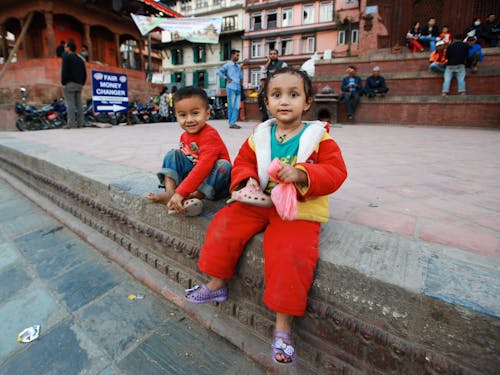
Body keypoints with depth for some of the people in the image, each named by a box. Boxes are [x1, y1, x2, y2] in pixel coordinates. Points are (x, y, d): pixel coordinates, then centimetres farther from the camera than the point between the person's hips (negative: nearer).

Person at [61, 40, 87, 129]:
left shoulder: (67, 57, -4)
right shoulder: (80, 59, 18)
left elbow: (64, 71, -12)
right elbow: (84, 74, 16)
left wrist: (63, 83, -9)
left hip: (69, 84, -7)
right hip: (79, 85, 7)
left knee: (70, 104, -10)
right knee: (78, 104, 5)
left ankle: (71, 123, -13)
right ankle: (80, 123, 5)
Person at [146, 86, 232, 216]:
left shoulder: (210, 135, -23)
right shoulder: (184, 135, 3)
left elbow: (204, 166, -35)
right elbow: (183, 157, 14)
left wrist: (181, 192, -39)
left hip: (211, 181, -6)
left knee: (223, 165, -34)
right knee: (173, 153, -3)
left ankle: (193, 197, -33)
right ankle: (169, 192, -21)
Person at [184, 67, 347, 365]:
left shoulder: (318, 137, -3)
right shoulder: (260, 135, 7)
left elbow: (336, 172, -10)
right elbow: (243, 161, 13)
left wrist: (301, 173, -27)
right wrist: (246, 181, -10)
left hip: (299, 208, -4)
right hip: (260, 201, 5)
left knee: (289, 253, -26)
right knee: (224, 225, -8)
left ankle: (283, 327, -3)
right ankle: (217, 285, 16)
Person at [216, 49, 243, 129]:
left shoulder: (238, 66, 19)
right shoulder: (228, 65, 0)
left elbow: (240, 73, 37)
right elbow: (218, 71, -10)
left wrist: (241, 79, 18)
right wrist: (226, 78, -9)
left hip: (238, 88, 6)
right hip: (231, 88, -6)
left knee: (237, 107, 2)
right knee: (231, 106, -4)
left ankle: (233, 122, 6)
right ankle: (231, 123, 0)